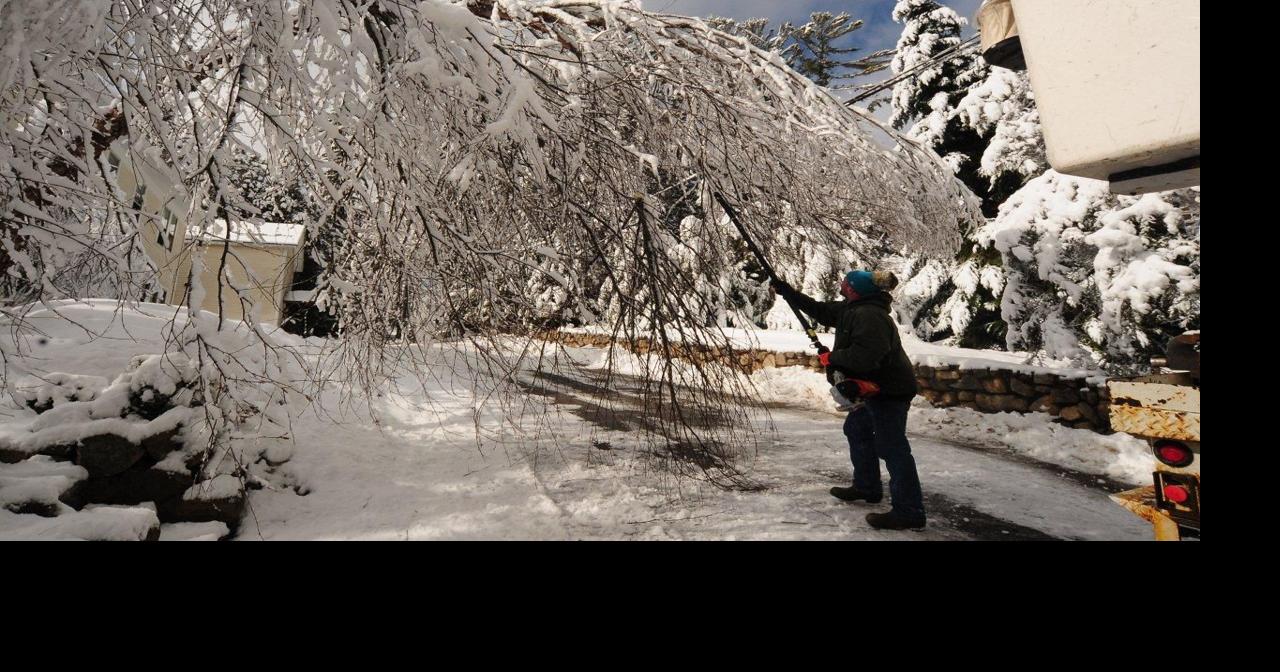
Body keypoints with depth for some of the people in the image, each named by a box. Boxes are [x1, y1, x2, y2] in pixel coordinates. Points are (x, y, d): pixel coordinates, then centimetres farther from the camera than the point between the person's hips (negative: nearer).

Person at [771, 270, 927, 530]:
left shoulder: (869, 316, -24)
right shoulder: (852, 309, 8)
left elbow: (863, 356, -35)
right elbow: (818, 309, 16)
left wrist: (831, 357, -18)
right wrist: (784, 290, 19)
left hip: (890, 391, -11)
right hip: (877, 388, 11)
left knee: (892, 446, -10)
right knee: (856, 428, 22)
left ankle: (909, 512, -4)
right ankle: (867, 487, 33)